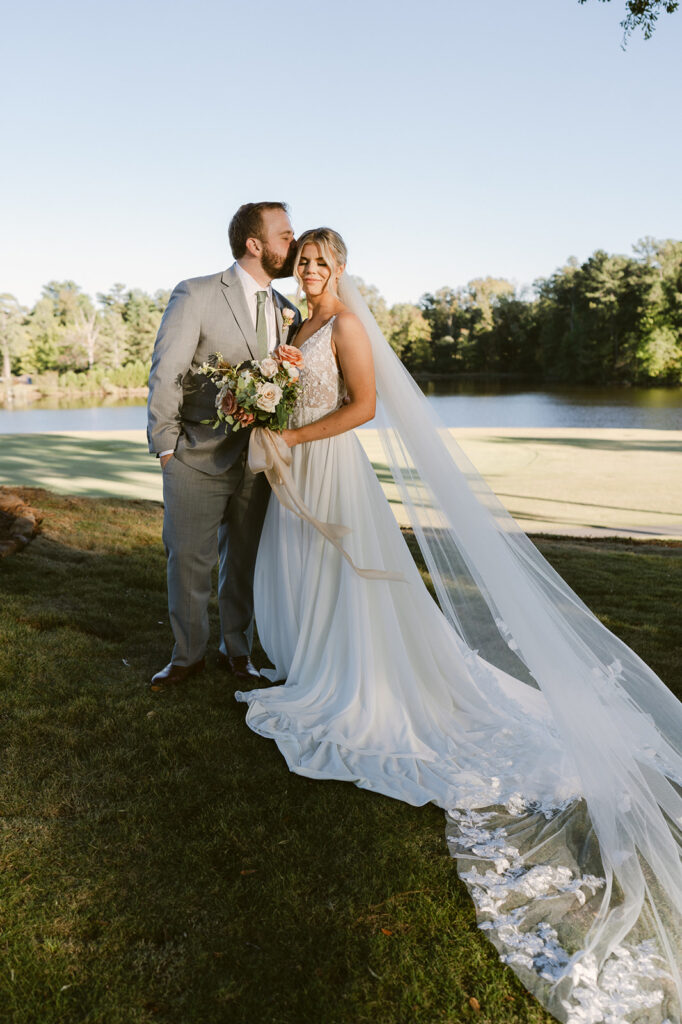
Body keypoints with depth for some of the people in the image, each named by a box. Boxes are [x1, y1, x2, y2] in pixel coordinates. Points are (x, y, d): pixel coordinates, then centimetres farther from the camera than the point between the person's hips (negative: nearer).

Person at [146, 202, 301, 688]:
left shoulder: (286, 311, 9)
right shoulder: (196, 295, -7)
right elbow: (165, 375, -8)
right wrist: (166, 446, -8)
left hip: (258, 461, 4)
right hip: (199, 459, -4)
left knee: (244, 562, 13)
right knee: (189, 561, 6)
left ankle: (237, 649, 31)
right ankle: (188, 655, 26)